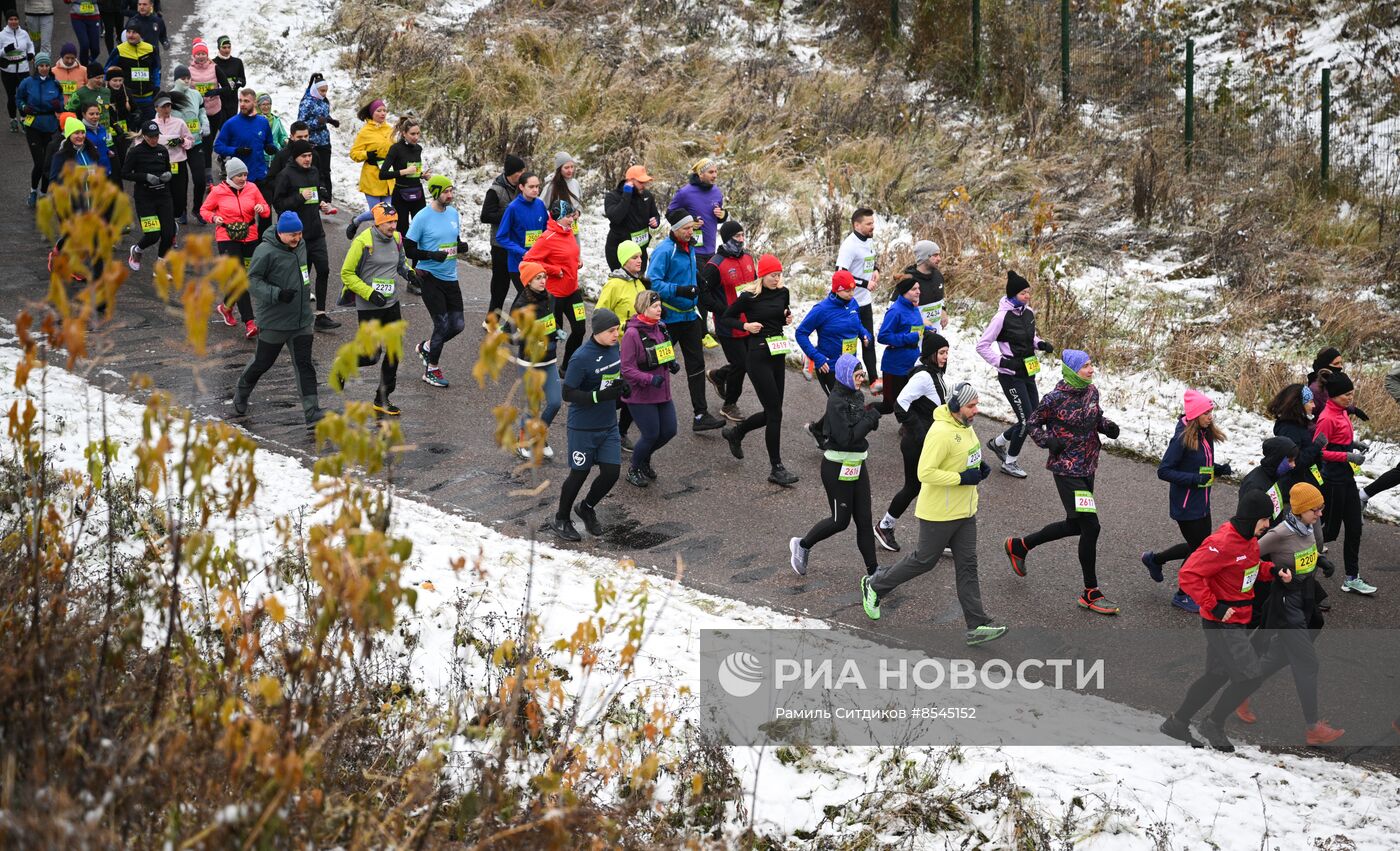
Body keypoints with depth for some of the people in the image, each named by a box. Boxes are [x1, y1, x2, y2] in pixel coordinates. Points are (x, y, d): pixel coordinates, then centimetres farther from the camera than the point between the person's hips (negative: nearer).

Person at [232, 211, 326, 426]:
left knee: (304, 364, 0)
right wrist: (277, 294, -28)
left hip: (302, 320, 6)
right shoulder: (266, 251, -18)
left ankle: (312, 412, -2)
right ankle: (241, 394, 37)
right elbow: (252, 280, -18)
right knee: (263, 362, 10)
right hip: (274, 322, -6)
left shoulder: (300, 246, 6)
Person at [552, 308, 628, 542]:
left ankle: (587, 508, 32)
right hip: (583, 428, -6)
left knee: (611, 472, 3)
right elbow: (568, 394, -20)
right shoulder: (581, 358, -23)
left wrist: (622, 386, -4)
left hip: (609, 425, 6)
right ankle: (561, 520, 30)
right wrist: (601, 396, -28)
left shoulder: (613, 347, 0)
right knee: (579, 473, 7)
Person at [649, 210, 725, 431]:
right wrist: (680, 290, -35)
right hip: (669, 318, -7)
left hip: (689, 316, 7)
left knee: (696, 363, 1)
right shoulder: (664, 251, -18)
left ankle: (701, 415, 0)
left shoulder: (689, 249, 9)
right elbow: (654, 283, -27)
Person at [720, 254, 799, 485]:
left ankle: (736, 432, 39)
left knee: (771, 412, 12)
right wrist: (746, 326, -15)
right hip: (758, 356, -7)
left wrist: (787, 319, 1)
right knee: (775, 412, -7)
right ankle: (776, 468, 1)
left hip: (778, 355, 7)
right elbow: (727, 317, 0)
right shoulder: (749, 297, -10)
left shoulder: (782, 293, 6)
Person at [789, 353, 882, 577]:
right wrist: (870, 418, -20)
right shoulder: (836, 401, -20)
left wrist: (872, 414, -4)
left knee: (864, 520, 8)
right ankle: (802, 545, 26)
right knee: (840, 520, 3)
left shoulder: (858, 395, 6)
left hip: (858, 465, 8)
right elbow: (846, 438, -26)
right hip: (838, 468, -8)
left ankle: (873, 571, 11)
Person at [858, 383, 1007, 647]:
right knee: (924, 560, 8)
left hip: (965, 511, 8)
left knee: (967, 565, 7)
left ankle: (977, 626, 9)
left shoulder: (964, 425, 4)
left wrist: (979, 466, 4)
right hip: (939, 513, -8)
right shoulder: (941, 433, -26)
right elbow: (925, 473, -28)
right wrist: (962, 478, -25)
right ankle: (875, 586, 30)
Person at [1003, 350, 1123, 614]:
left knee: (1074, 525, 19)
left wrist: (1108, 426, -2)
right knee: (1090, 526, -10)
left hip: (1087, 468, 8)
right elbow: (1033, 423, -4)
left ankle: (1019, 546, 39)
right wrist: (1049, 441, -20)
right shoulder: (1055, 399, -17)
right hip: (1067, 470, -8)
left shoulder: (1091, 391, 2)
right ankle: (1091, 593, 2)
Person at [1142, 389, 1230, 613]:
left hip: (1202, 502, 8)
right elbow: (1164, 471, -21)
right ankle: (1183, 595, 23)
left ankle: (1154, 560, 39)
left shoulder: (1206, 435, 3)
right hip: (1186, 505, -8)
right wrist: (1194, 479, -28)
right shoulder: (1182, 439, -22)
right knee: (1199, 550, 2)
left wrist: (1218, 469, -4)